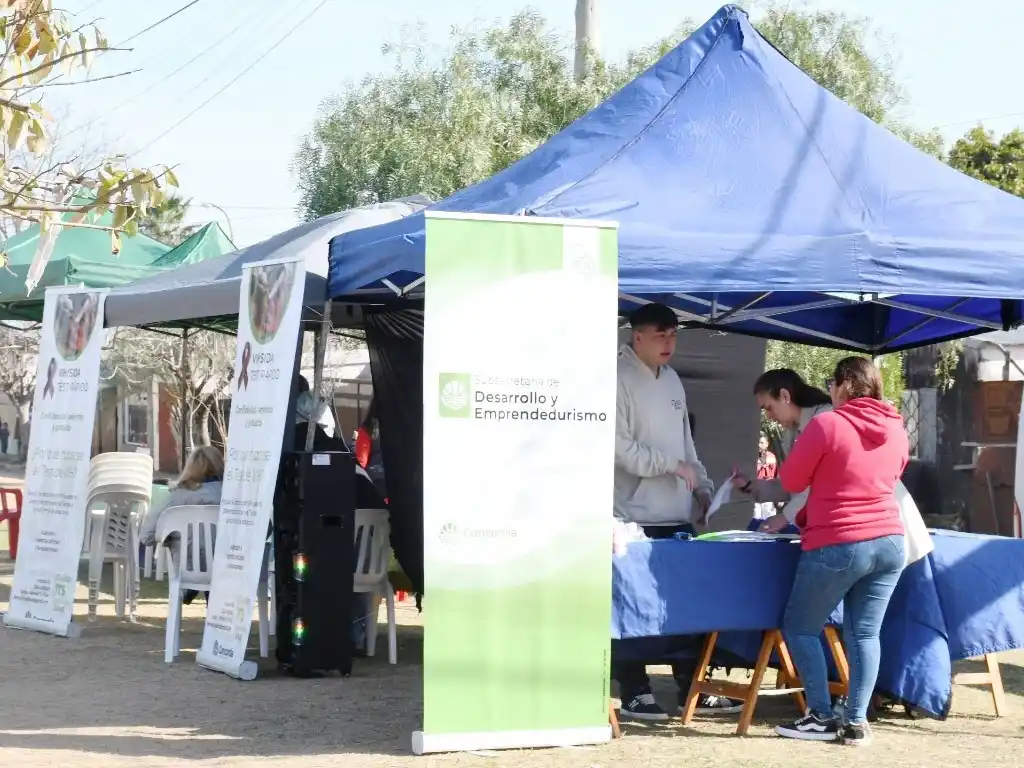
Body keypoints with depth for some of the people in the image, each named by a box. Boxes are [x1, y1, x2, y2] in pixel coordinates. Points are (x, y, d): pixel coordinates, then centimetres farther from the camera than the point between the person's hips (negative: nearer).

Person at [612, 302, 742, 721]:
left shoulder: (672, 380, 17)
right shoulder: (619, 379, -10)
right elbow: (619, 446, -16)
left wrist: (702, 487, 12)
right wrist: (671, 465, -15)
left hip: (678, 516, 8)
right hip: (635, 517, -8)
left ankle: (692, 689, 18)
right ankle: (634, 694, 8)